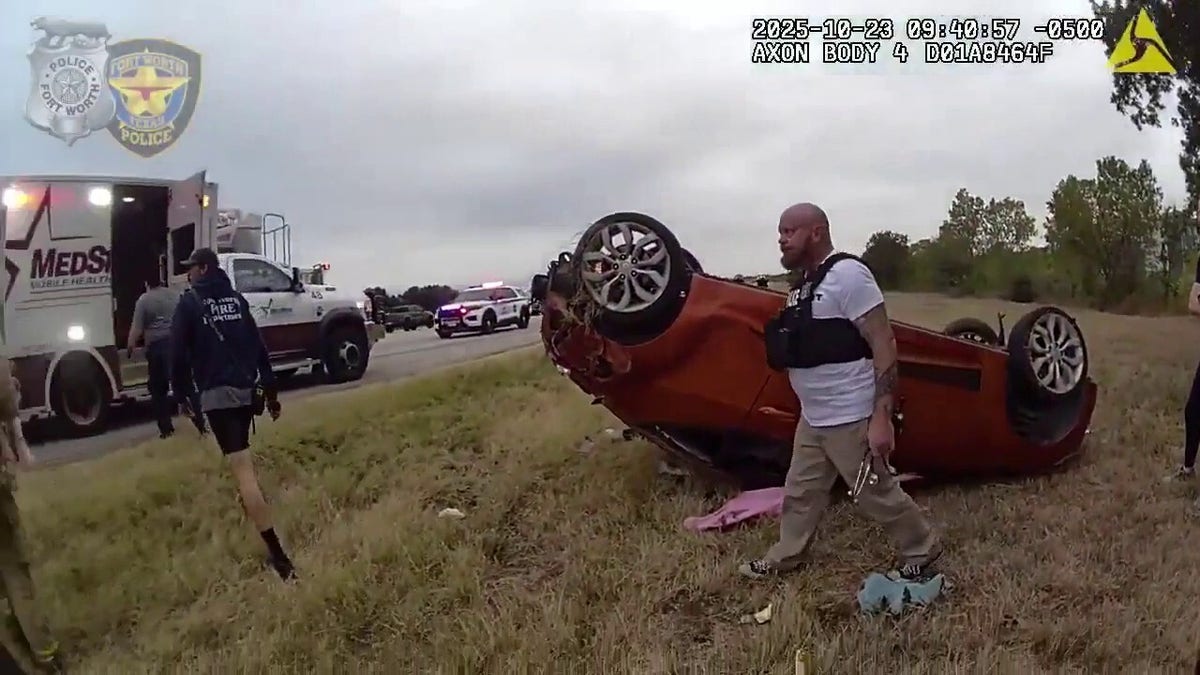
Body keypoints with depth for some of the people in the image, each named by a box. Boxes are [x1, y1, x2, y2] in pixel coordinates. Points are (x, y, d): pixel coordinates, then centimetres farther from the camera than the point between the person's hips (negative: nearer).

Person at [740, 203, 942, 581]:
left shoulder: (846, 274, -17)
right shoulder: (805, 283, 11)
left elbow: (883, 344, -21)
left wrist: (882, 417, -25)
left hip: (850, 419, -8)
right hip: (812, 418, 9)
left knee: (877, 494, 7)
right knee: (800, 493, 17)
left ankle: (921, 552, 28)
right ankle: (784, 557, 32)